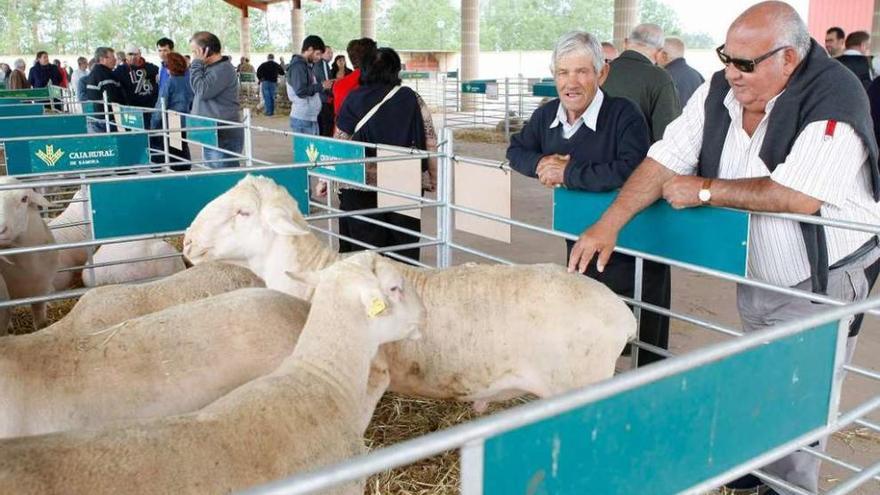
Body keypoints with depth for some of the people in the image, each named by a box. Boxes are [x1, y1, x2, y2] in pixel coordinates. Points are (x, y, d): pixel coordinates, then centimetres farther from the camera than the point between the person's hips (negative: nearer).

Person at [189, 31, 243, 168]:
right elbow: (195, 88, 20)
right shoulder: (209, 67, 15)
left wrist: (197, 63, -12)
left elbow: (202, 91, -19)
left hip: (224, 136, -10)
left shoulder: (224, 69, -15)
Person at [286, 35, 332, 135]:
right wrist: (321, 86, -14)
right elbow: (301, 91, -22)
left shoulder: (307, 65, 16)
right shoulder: (298, 66, -13)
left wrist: (324, 86, 7)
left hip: (311, 118, 9)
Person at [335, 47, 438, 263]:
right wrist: (434, 179, 11)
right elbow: (430, 143, 1)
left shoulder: (354, 99, 1)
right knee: (404, 245, 10)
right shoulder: (411, 98, 3)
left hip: (362, 185, -1)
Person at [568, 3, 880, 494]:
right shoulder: (720, 90, -7)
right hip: (757, 272, 6)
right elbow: (666, 159, -9)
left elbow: (799, 196, -35)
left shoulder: (834, 98, -25)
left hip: (821, 280, -6)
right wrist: (608, 224, -20)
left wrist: (705, 190, -24)